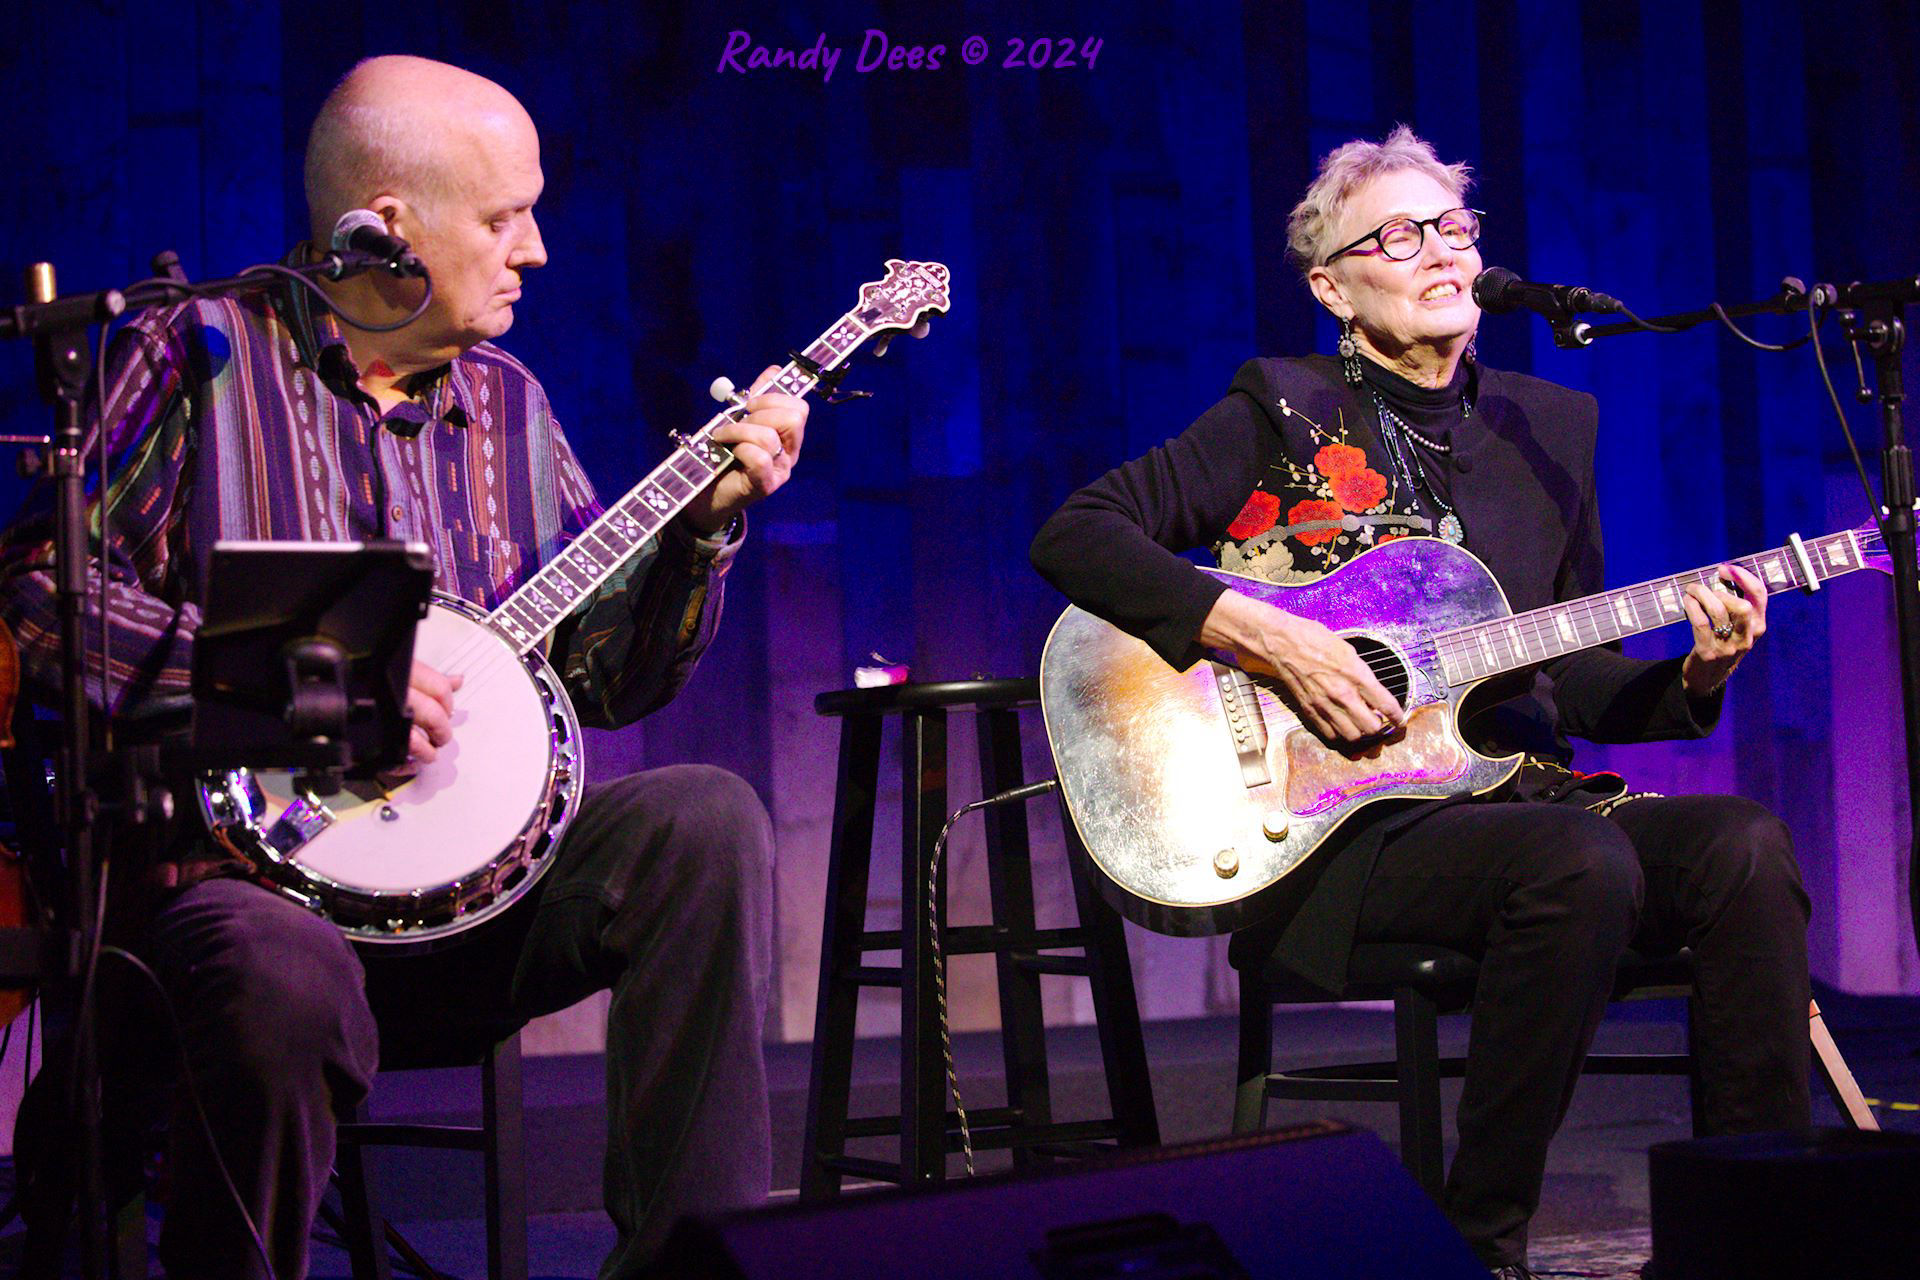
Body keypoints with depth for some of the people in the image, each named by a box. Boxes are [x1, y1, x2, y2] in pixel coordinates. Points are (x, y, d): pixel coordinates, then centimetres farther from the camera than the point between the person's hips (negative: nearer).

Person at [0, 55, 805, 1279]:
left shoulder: (505, 402, 15)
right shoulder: (201, 354, -2)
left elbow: (611, 678, 15)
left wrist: (705, 516, 0)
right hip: (235, 854, -5)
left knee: (711, 823, -19)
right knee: (289, 980, -39)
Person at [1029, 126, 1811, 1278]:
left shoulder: (1551, 428, 18)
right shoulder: (1282, 415, 3)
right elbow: (1074, 536, -6)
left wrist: (1694, 677, -1)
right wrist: (1264, 637, -16)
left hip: (1512, 787, 5)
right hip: (1342, 825, -5)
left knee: (1744, 846, -23)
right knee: (1581, 865, -33)